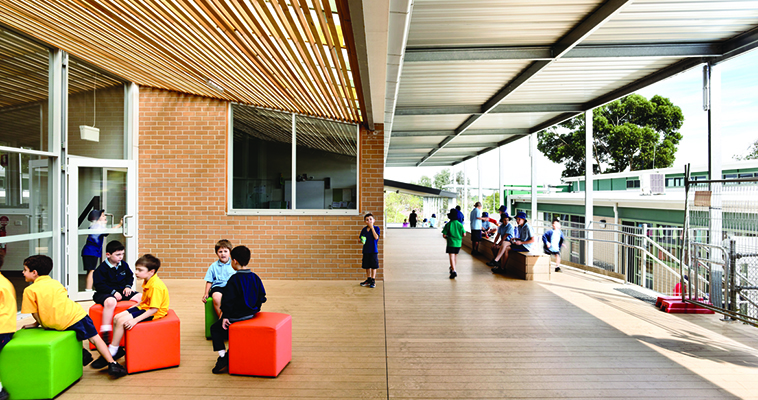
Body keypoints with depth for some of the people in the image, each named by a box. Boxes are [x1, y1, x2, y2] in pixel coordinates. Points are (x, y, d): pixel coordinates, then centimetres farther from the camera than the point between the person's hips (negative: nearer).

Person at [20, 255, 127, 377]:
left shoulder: (29, 291, 1)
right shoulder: (56, 283, 15)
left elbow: (36, 314, 2)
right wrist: (36, 323, 32)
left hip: (61, 324, -3)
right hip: (76, 314, 3)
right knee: (94, 338, 7)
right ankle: (112, 363, 2)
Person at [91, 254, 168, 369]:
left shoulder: (156, 286, -27)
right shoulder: (147, 282, 6)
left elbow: (154, 308, -30)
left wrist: (135, 320, -30)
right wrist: (132, 308, 13)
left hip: (154, 313, -11)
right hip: (144, 308, 11)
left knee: (122, 321, -19)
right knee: (116, 318, 4)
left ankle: (111, 353, -4)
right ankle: (116, 348, 12)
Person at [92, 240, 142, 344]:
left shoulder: (124, 265, 8)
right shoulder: (102, 268, -10)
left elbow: (130, 276, 21)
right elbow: (100, 285, -14)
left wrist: (128, 286, 3)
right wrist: (113, 292, -22)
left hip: (122, 291, 6)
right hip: (106, 293, -6)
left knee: (141, 297, -11)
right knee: (110, 302, -40)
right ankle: (105, 332, -31)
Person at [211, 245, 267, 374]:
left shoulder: (234, 279, -17)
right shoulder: (255, 278, 1)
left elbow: (228, 300, -16)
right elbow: (262, 297, 6)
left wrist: (225, 316, -9)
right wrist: (255, 310, 19)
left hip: (237, 316, -7)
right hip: (251, 314, 7)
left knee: (215, 328, 13)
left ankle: (222, 358, 6)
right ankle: (230, 357, 34)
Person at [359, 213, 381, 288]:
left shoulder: (376, 228, -5)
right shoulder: (364, 229, 5)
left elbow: (376, 237, -20)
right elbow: (361, 239, 12)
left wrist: (372, 227, -18)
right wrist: (361, 240, -12)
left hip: (374, 250, -4)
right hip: (366, 250, 4)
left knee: (373, 266, 2)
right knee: (367, 266, 11)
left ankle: (373, 280, 13)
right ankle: (368, 279, 26)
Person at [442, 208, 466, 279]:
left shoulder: (448, 225, -6)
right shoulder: (460, 224, -1)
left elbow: (444, 235, -7)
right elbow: (464, 234, -1)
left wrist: (447, 237, 14)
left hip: (451, 243, -3)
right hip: (458, 243, 4)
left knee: (451, 257, -8)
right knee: (455, 256, 22)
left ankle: (454, 271, -22)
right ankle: (452, 268, 38)